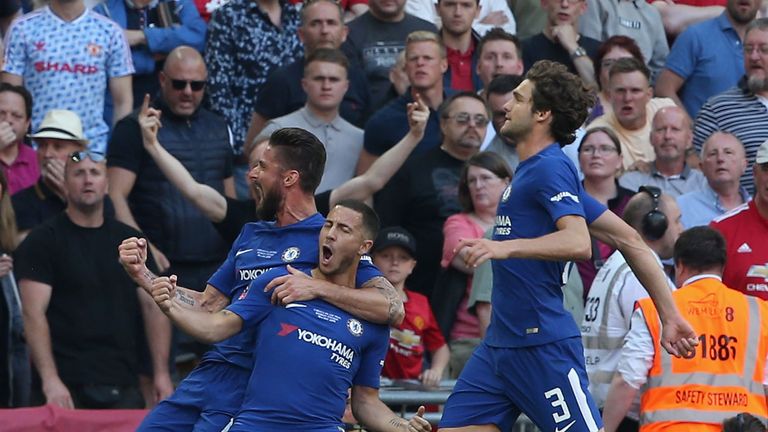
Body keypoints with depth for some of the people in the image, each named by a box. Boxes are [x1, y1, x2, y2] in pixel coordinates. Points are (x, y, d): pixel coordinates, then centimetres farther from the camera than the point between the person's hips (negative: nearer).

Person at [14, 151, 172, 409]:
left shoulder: (130, 241, 14)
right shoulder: (42, 242, 0)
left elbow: (153, 306, 11)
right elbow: (34, 313, -8)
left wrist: (161, 373, 0)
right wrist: (50, 380, -19)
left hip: (123, 387, 4)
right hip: (67, 388, -4)